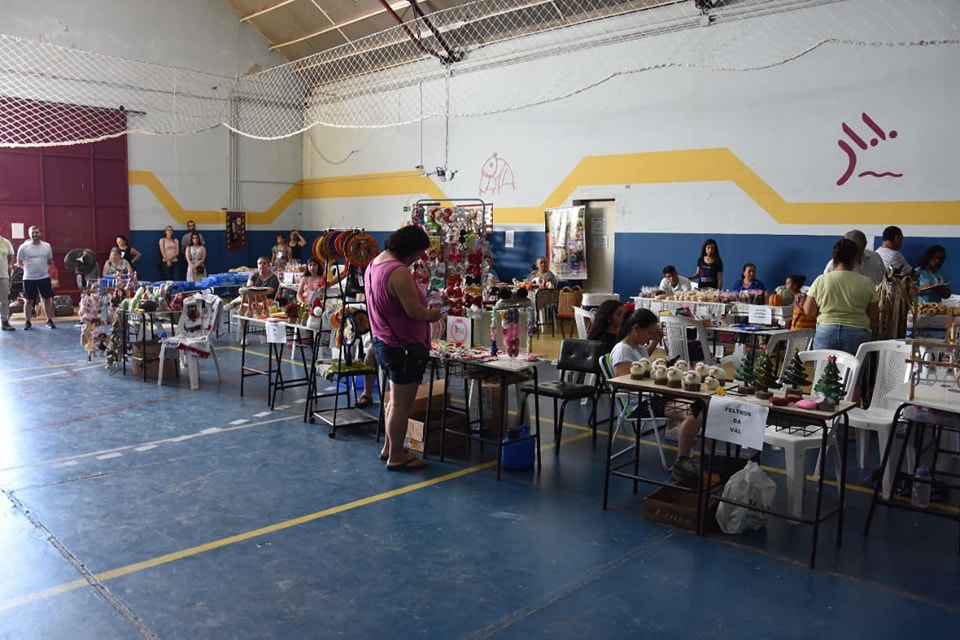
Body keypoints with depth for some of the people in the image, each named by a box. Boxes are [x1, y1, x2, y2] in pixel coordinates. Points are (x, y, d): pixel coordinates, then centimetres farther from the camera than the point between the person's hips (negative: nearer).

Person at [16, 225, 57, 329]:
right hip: (29, 278, -2)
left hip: (44, 277, 2)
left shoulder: (47, 246, 2)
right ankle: (28, 322, 16)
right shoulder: (24, 247, -5)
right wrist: (29, 268, 2)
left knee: (47, 299, 6)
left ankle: (49, 320, 15)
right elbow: (19, 262, 6)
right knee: (28, 300, 7)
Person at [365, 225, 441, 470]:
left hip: (383, 342, 10)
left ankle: (389, 447, 33)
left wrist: (425, 311, 10)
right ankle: (396, 457, 14)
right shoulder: (399, 272, -25)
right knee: (402, 404, 3)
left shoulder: (375, 264, 6)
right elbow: (414, 311, -26)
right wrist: (432, 315, -5)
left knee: (396, 399, 22)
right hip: (404, 347, -10)